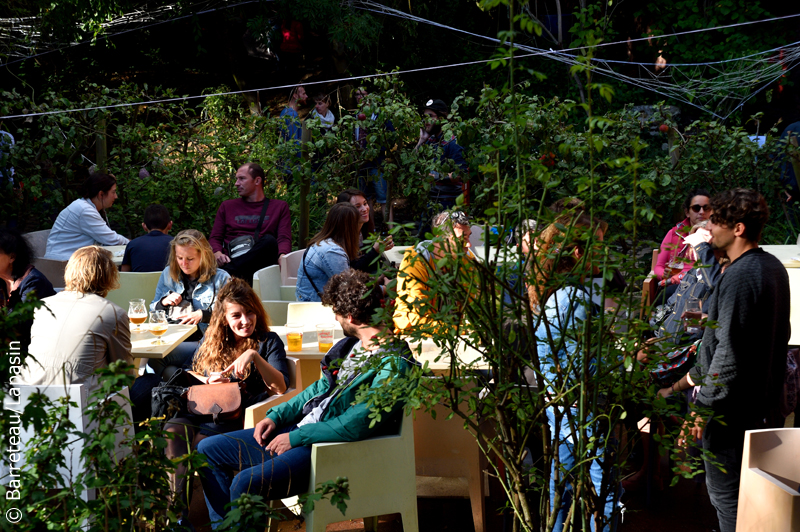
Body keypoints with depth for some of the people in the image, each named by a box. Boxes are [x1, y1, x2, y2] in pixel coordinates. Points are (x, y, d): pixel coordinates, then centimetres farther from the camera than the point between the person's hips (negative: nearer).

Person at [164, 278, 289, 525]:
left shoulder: (268, 342, 6)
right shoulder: (212, 340, 20)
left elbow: (280, 387, -8)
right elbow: (191, 377, 27)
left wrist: (254, 355, -18)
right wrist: (209, 380, 4)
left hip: (238, 415, -4)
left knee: (199, 443, -33)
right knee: (173, 431, -30)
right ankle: (175, 503, -36)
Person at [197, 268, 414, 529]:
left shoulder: (393, 365, -20)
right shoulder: (353, 345, 9)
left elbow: (355, 426, -24)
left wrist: (296, 438, -16)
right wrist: (277, 415, 9)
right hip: (299, 428, 10)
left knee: (245, 483, -30)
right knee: (208, 450, 9)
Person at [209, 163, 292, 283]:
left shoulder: (280, 206, 21)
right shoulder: (227, 206, 27)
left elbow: (284, 239, 8)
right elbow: (214, 238, 20)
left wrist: (281, 256, -16)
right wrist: (217, 254, -5)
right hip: (232, 259, 0)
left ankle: (228, 272, -44)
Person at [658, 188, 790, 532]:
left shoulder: (739, 277, -22)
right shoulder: (774, 268, 9)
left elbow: (729, 352, -25)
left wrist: (705, 405, -18)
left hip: (732, 410, -10)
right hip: (765, 403, 10)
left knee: (726, 496, -1)